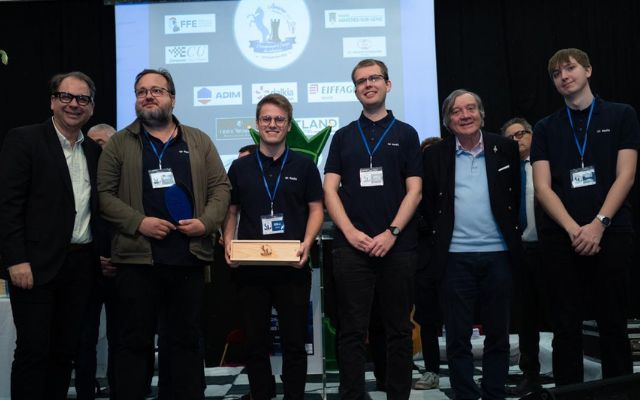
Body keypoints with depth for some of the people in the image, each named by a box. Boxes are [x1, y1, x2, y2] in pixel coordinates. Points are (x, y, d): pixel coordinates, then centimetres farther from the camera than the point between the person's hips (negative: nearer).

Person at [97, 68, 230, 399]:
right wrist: (138, 222, -13)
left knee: (186, 338, 10)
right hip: (137, 258, -2)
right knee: (135, 340, 5)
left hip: (189, 257, 2)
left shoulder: (198, 141, 12)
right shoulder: (120, 143, 6)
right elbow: (103, 193, 0)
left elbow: (220, 187, 9)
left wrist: (206, 222, -7)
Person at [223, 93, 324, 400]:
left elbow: (316, 210, 5)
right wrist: (228, 243, -4)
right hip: (250, 268, 2)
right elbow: (230, 211, 13)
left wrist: (307, 243, -11)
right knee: (255, 342, 8)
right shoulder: (240, 167, 10)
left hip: (292, 268, -1)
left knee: (294, 340, 5)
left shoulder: (304, 166, 6)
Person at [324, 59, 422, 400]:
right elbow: (330, 189, 5)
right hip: (351, 246, 1)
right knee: (352, 330, 2)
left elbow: (414, 190, 2)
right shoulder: (343, 136, 12)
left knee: (398, 329, 6)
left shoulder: (405, 134, 9)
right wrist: (350, 232, -9)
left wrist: (391, 233, -11)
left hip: (397, 246, 0)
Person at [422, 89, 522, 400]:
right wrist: (440, 233, 2)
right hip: (455, 256, -1)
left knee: (498, 334, 9)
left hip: (499, 254, 1)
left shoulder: (505, 148, 5)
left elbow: (519, 193, 11)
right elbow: (426, 203, 7)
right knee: (458, 337, 4)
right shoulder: (435, 155, 3)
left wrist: (511, 232, 7)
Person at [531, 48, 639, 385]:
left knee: (613, 325, 4)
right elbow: (542, 187, 2)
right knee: (566, 327, 4)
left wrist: (598, 224, -14)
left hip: (611, 233, -1)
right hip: (561, 237, 2)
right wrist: (573, 229, -12)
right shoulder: (545, 128, 11)